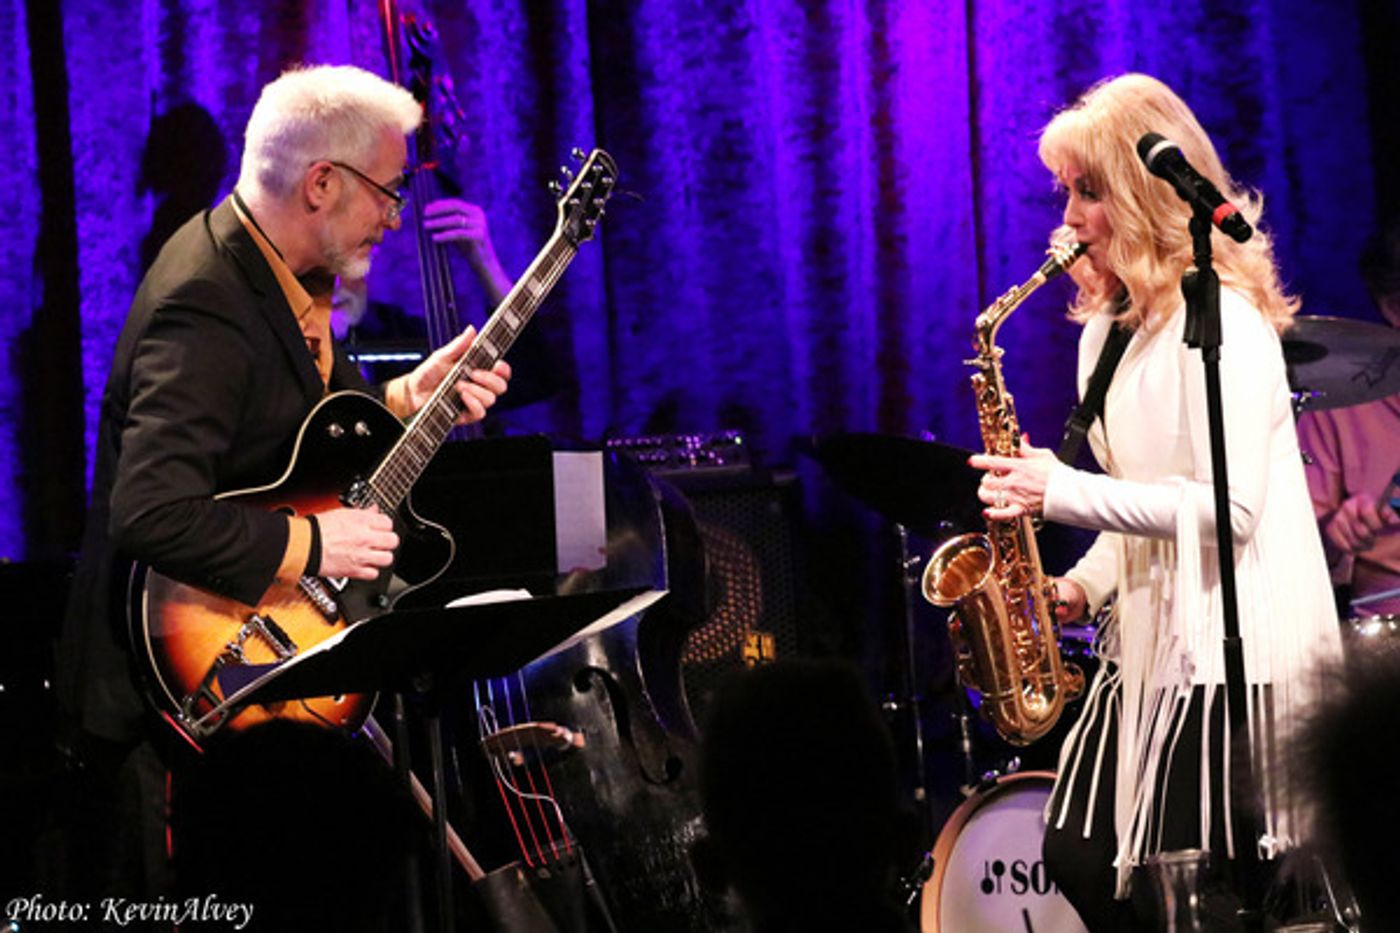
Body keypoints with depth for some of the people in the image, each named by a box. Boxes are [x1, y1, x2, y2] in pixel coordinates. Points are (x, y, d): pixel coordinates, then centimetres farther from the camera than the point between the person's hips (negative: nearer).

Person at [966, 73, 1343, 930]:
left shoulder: (1220, 318, -14)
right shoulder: (1115, 323, 14)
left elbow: (1227, 506, -21)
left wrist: (1062, 491, -21)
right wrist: (1083, 586, 3)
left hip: (1231, 654, -9)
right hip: (1149, 644, 9)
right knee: (1079, 860, 6)